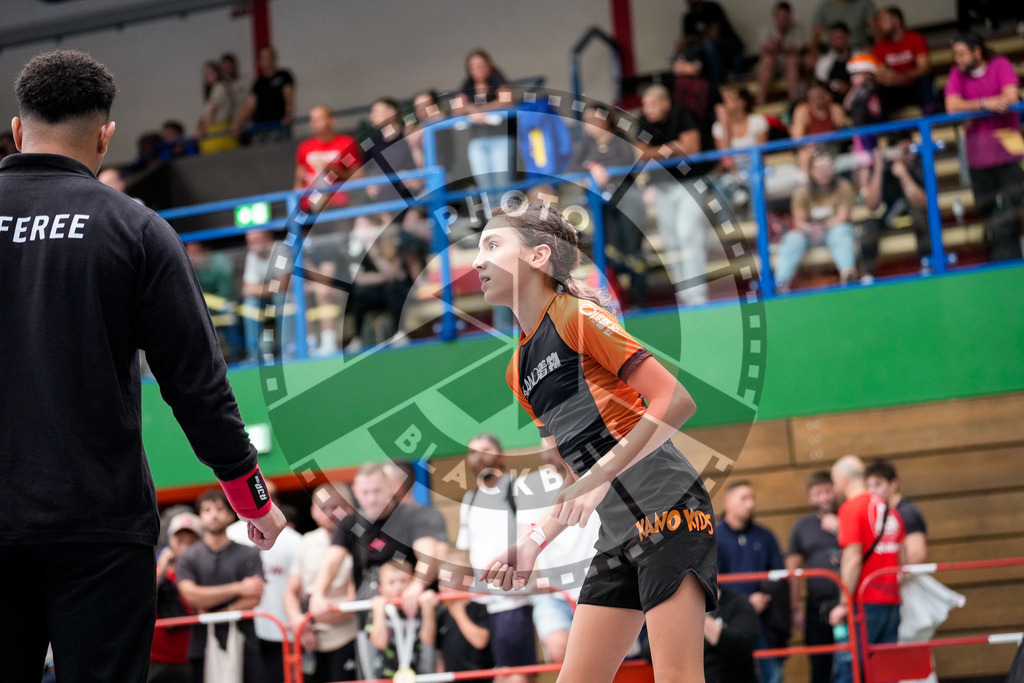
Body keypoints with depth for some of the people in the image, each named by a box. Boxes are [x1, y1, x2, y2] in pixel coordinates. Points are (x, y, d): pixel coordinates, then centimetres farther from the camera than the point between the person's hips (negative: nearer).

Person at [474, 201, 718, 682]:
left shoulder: (579, 316, -6)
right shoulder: (518, 371, 18)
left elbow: (675, 400, -13)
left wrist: (600, 477, -19)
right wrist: (534, 543, 8)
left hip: (666, 507, -9)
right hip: (618, 534, 9)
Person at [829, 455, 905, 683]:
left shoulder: (851, 508, -8)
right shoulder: (889, 510, 15)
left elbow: (853, 560, -15)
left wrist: (844, 604, -12)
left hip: (864, 604, -7)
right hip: (891, 602, 7)